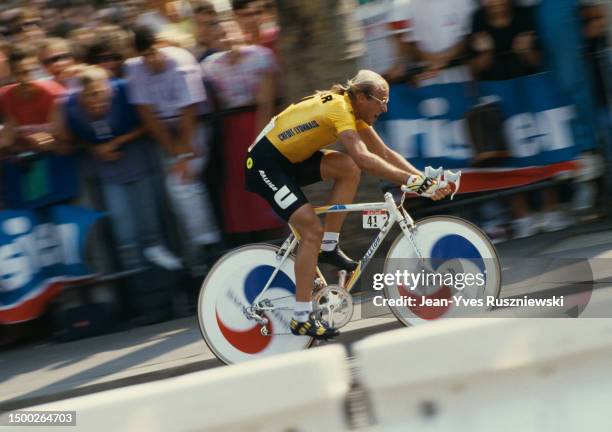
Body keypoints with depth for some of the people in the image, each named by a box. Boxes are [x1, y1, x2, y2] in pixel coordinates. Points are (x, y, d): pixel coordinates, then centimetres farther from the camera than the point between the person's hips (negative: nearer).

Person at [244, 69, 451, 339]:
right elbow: (364, 158, -40)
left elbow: (384, 153, 2)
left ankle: (329, 247, 0)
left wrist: (424, 179, -9)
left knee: (348, 169, -11)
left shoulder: (355, 109, 2)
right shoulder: (339, 108, -27)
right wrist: (415, 182, -42)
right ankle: (301, 318, -12)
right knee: (312, 229, -17)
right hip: (265, 163, -9)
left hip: (292, 160, 9)